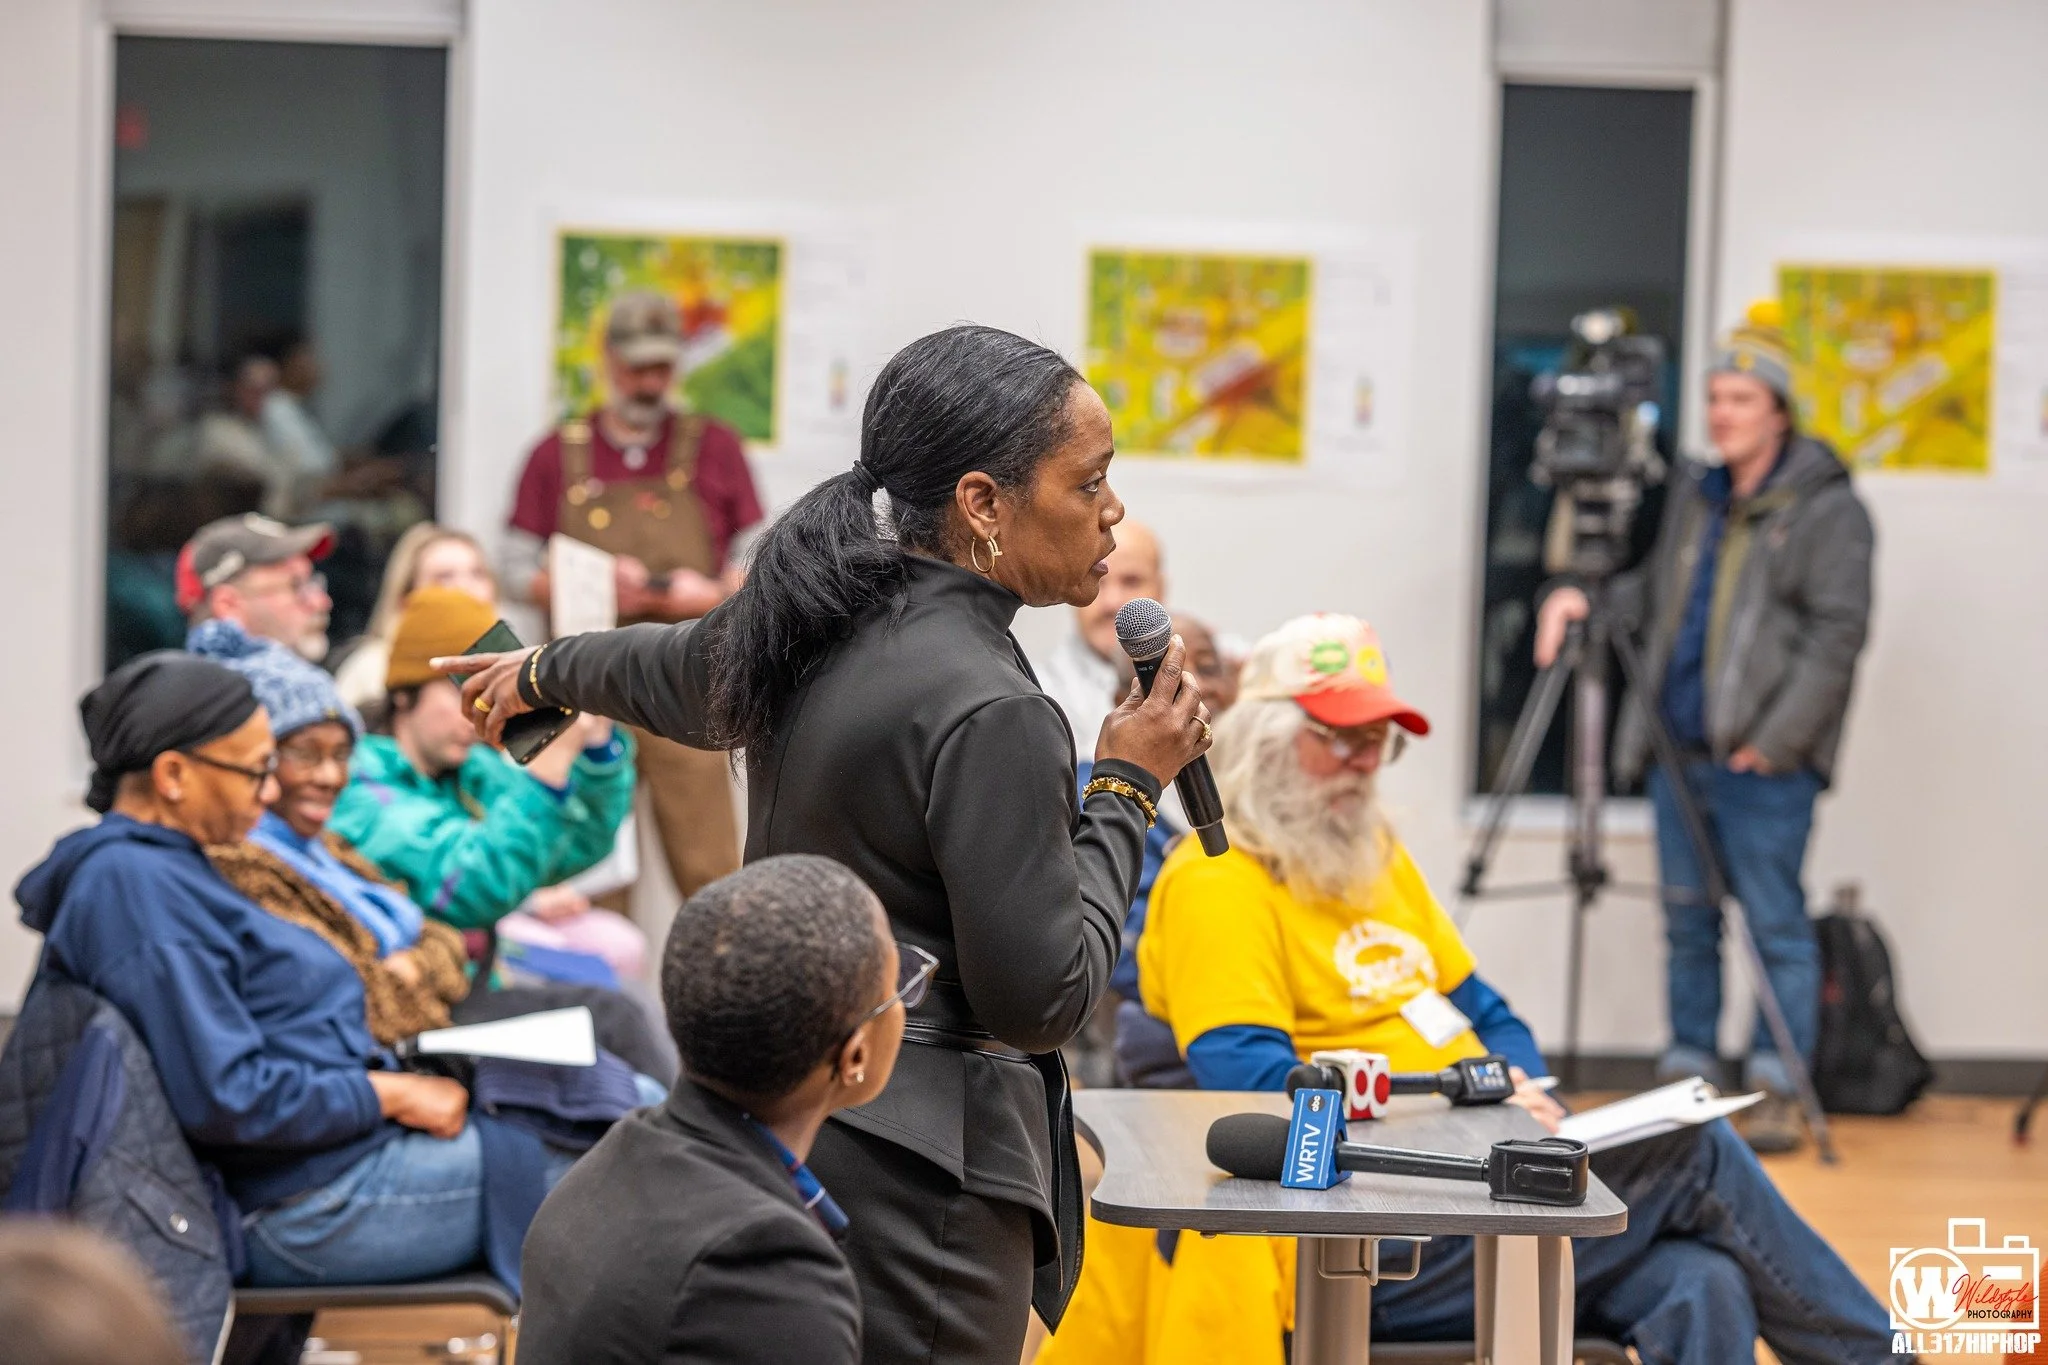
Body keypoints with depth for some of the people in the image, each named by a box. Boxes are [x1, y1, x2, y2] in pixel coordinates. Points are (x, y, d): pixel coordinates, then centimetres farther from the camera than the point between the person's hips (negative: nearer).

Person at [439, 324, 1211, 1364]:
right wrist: (1125, 789, -7)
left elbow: (679, 673, 28)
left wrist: (546, 672, 50)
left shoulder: (818, 622, 6)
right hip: (910, 1172, -9)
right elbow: (1040, 997, -18)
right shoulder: (988, 714, -21)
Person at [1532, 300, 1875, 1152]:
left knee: (1775, 921, -5)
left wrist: (1775, 739, -15)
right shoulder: (1695, 494, 16)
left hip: (1764, 762, -7)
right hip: (1679, 752, 7)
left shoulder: (1826, 509, -5)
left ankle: (1779, 1092, 0)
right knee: (1686, 919, 10)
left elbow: (1837, 633, -11)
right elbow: (1658, 594, 28)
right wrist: (1587, 600, 8)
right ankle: (1689, 1076, 17)